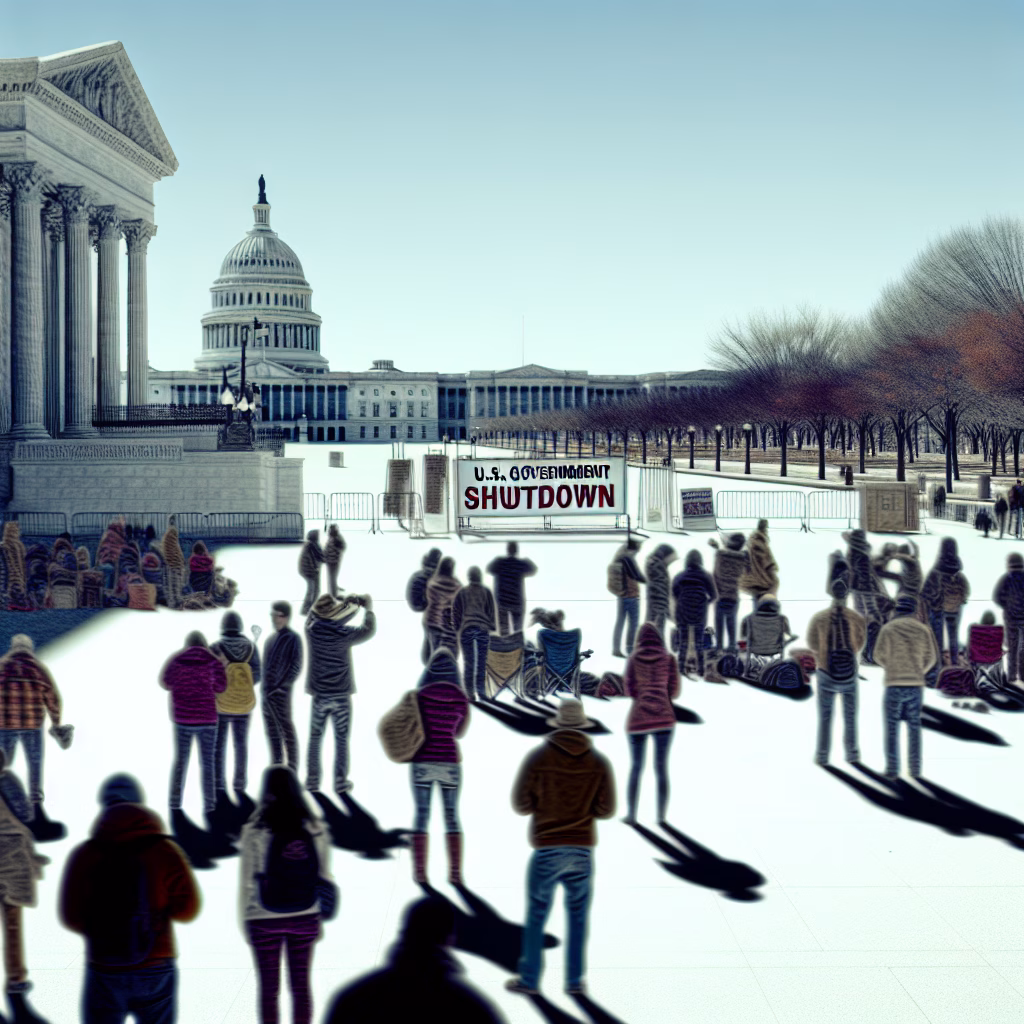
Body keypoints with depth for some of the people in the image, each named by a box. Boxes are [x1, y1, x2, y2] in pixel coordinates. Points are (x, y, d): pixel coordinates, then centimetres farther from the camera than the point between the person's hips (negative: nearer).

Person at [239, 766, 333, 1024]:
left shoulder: (255, 832, -14)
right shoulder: (315, 829, -6)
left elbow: (247, 881, -9)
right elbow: (324, 876, -1)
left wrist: (245, 919, 3)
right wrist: (321, 919, 10)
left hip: (264, 920, -2)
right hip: (305, 918, 2)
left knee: (268, 988, 10)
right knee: (301, 985, 13)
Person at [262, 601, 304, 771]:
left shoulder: (293, 639, -8)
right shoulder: (271, 638, 15)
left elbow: (296, 666, -12)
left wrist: (283, 685, -16)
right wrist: (264, 687, 12)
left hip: (280, 693, -8)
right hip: (267, 693, 8)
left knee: (287, 730, -2)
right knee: (272, 731, 11)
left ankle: (292, 768, 3)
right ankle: (277, 763, 19)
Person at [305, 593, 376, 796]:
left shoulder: (311, 629, -7)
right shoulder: (343, 634, -14)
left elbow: (315, 613, 15)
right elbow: (368, 630, 2)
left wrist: (346, 602, 19)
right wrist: (368, 609, 19)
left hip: (319, 694, 2)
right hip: (341, 694, -2)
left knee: (315, 739, 10)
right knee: (341, 739, 7)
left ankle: (312, 781, 11)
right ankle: (340, 782, 8)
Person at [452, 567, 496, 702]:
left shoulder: (462, 593, 5)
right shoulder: (486, 592, 4)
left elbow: (455, 612, 6)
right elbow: (491, 611, 5)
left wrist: (457, 629, 12)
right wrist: (492, 628, 11)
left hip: (466, 630, 0)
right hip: (483, 630, 0)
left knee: (468, 663, 3)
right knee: (481, 663, 1)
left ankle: (470, 693, 0)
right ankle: (481, 692, -6)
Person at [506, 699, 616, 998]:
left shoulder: (538, 757, -6)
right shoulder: (599, 762, -1)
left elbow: (521, 804, -4)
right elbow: (606, 809, -1)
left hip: (546, 849, -2)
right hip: (582, 850, 2)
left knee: (536, 915, 11)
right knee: (578, 917, 14)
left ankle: (529, 980, 18)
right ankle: (574, 981, 18)